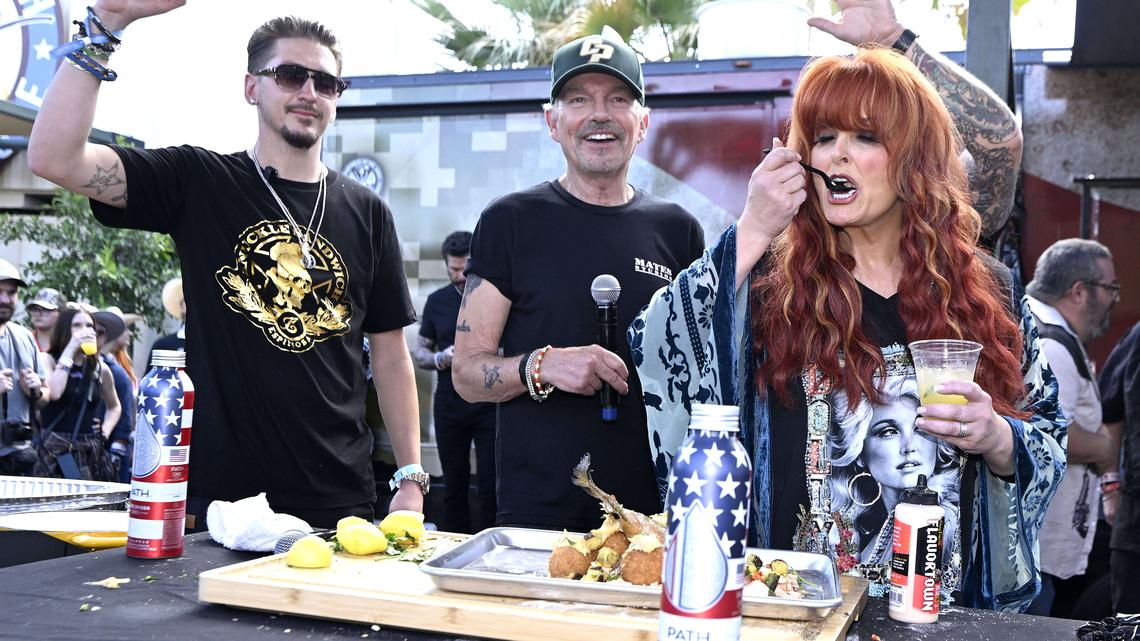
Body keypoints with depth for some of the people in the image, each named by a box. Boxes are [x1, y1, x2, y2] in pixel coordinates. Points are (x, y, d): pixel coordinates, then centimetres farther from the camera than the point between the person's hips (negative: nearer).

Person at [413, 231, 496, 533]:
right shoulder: (437, 301, 9)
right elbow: (420, 353, 13)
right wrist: (440, 358, -9)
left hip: (490, 403, -3)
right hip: (449, 404, 3)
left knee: (490, 485, -3)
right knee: (454, 485, 9)